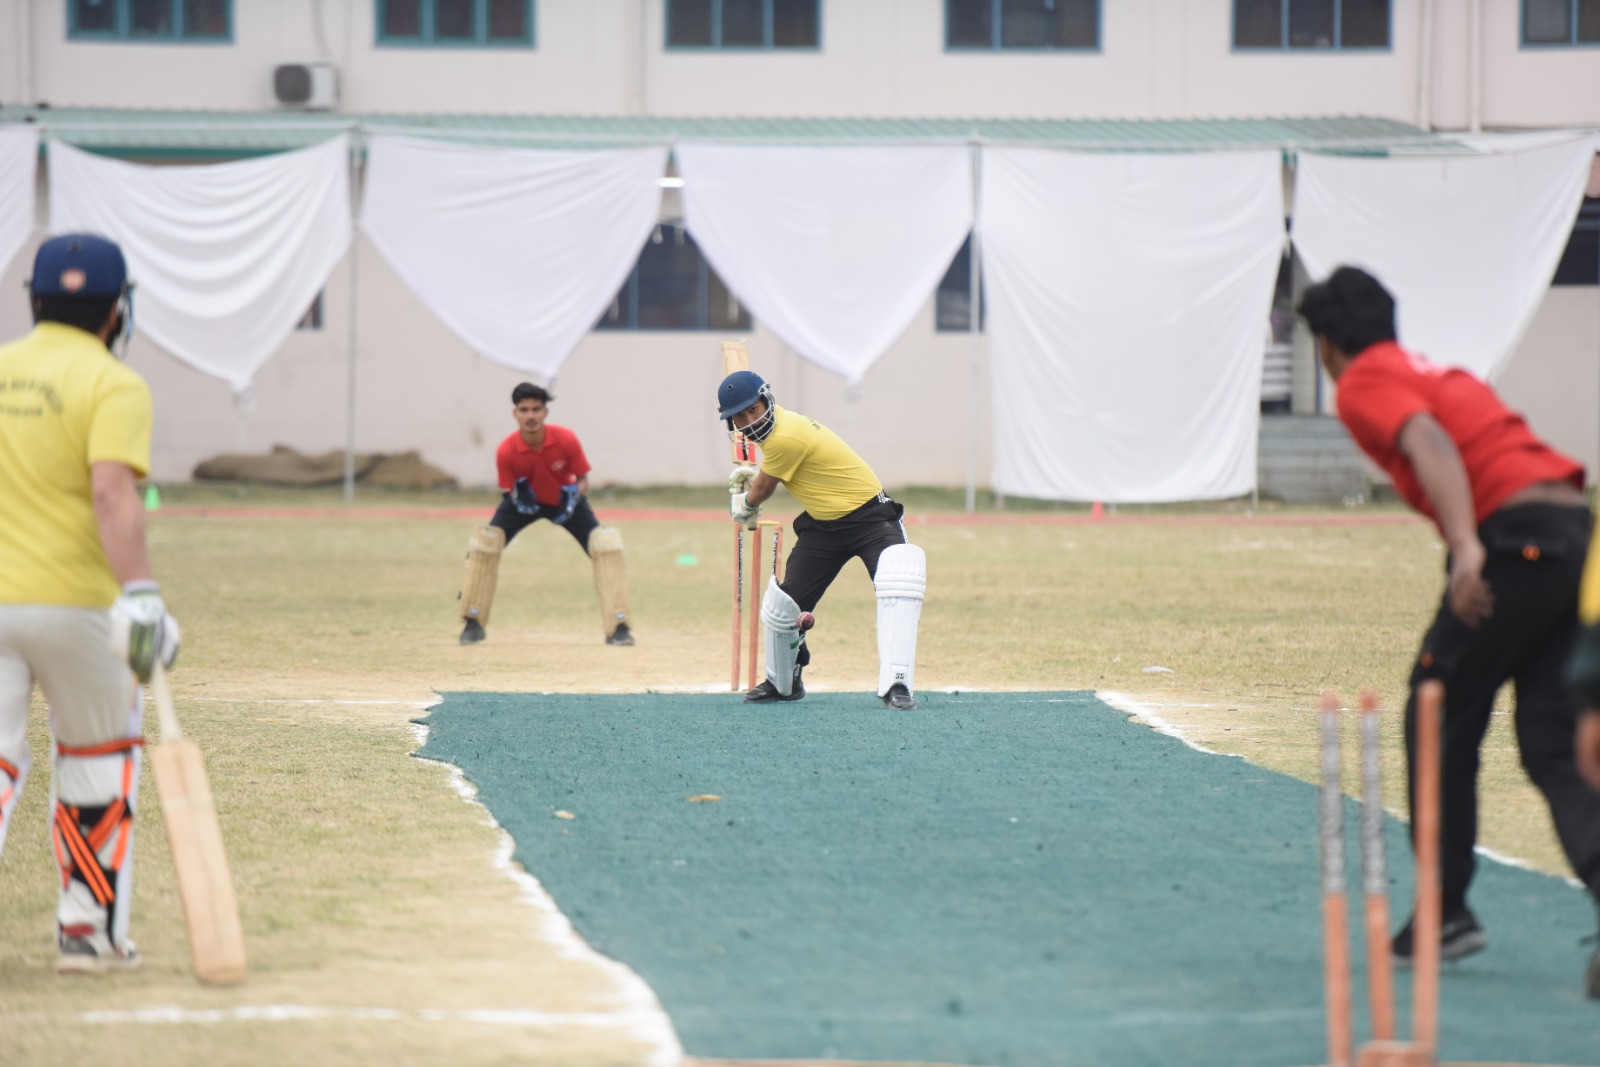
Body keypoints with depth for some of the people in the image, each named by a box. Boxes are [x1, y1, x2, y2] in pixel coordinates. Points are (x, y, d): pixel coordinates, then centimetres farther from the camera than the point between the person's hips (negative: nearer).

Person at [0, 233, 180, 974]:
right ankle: (89, 932, 17)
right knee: (101, 750, 16)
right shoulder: (112, 386, -6)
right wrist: (139, 593, -26)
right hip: (70, 601, -3)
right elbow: (112, 494, -21)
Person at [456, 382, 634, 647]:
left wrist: (574, 497, -37)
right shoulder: (506, 451, -28)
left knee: (607, 545, -19)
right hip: (526, 502, 0)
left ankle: (618, 627, -11)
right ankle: (473, 624, -5)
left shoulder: (566, 440, -29)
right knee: (484, 542, -19)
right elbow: (508, 492, -15)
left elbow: (582, 479, -15)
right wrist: (518, 496, -39)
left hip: (565, 500, 0)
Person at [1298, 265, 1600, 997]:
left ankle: (1446, 910, 15)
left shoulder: (1364, 386, 3)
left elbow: (1431, 444, -15)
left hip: (1515, 539, -7)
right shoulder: (1434, 373, 30)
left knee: (1438, 723, 10)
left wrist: (1467, 546, -28)